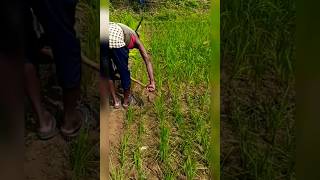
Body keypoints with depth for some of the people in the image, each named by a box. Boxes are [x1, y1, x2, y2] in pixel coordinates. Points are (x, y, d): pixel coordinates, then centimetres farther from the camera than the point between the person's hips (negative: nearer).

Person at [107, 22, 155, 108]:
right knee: (124, 71, 18)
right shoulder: (135, 38, 28)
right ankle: (126, 100, 36)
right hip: (114, 38, -6)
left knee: (107, 70, 25)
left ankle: (115, 101, 34)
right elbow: (147, 59, 15)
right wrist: (152, 81, 10)